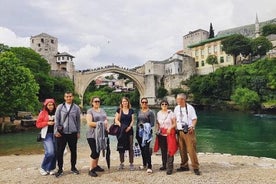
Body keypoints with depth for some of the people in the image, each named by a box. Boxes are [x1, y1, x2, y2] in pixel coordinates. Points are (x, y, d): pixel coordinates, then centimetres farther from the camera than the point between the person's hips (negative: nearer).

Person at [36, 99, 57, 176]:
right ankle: (43, 168, 7)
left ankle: (51, 168, 20)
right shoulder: (43, 113, 0)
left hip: (55, 134, 3)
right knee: (50, 152, -14)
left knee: (55, 152, 4)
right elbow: (38, 124, 0)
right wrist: (47, 123, -12)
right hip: (47, 134, -3)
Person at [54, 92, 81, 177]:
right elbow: (56, 120, 2)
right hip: (62, 133, -1)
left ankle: (73, 167, 26)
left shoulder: (76, 108, 4)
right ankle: (60, 169, 18)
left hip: (73, 133, 1)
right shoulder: (60, 107, 2)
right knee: (59, 151, 3)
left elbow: (78, 121, 7)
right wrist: (56, 131, -5)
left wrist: (78, 132, 6)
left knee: (73, 151, 9)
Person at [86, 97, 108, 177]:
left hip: (101, 134, 6)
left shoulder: (102, 110, 15)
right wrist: (98, 124, -20)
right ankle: (91, 170, 1)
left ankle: (96, 166, 29)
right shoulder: (90, 111, -5)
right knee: (95, 152, -9)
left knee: (98, 151, 14)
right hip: (92, 135, -6)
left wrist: (105, 123, -6)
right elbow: (89, 123, -15)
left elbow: (106, 120, 15)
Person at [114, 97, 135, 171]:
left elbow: (132, 120, 5)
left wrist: (129, 127, -12)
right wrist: (120, 125, -15)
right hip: (121, 131, -1)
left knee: (130, 147, -1)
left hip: (129, 130, 1)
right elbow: (116, 120, 1)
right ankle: (121, 163, 16)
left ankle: (131, 163, 6)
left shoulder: (131, 110, 9)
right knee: (121, 147, 4)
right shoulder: (119, 110, 5)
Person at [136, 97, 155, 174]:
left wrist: (146, 126, -21)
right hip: (139, 132, 6)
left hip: (146, 133, -6)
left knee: (146, 149, -11)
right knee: (142, 149, 13)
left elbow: (152, 124, -7)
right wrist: (136, 132, 16)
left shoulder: (150, 112, -5)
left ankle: (149, 167, -6)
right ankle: (144, 164, 28)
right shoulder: (139, 111, 13)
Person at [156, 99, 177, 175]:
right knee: (163, 150, 12)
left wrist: (170, 128, -21)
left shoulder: (170, 113, -5)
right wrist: (157, 130, 1)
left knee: (169, 151, -7)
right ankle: (164, 165, 26)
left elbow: (174, 124, -5)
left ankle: (170, 168, -3)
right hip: (161, 134, 4)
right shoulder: (158, 113, 8)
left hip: (169, 133, -4)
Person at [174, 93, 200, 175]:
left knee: (191, 149, -6)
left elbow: (194, 119, -3)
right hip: (179, 131, 5)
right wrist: (175, 128, 5)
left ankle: (195, 167, 1)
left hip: (189, 131, -5)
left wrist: (192, 127, -19)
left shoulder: (190, 107, -2)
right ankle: (184, 166, 21)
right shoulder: (176, 108, 12)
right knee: (182, 150, 8)